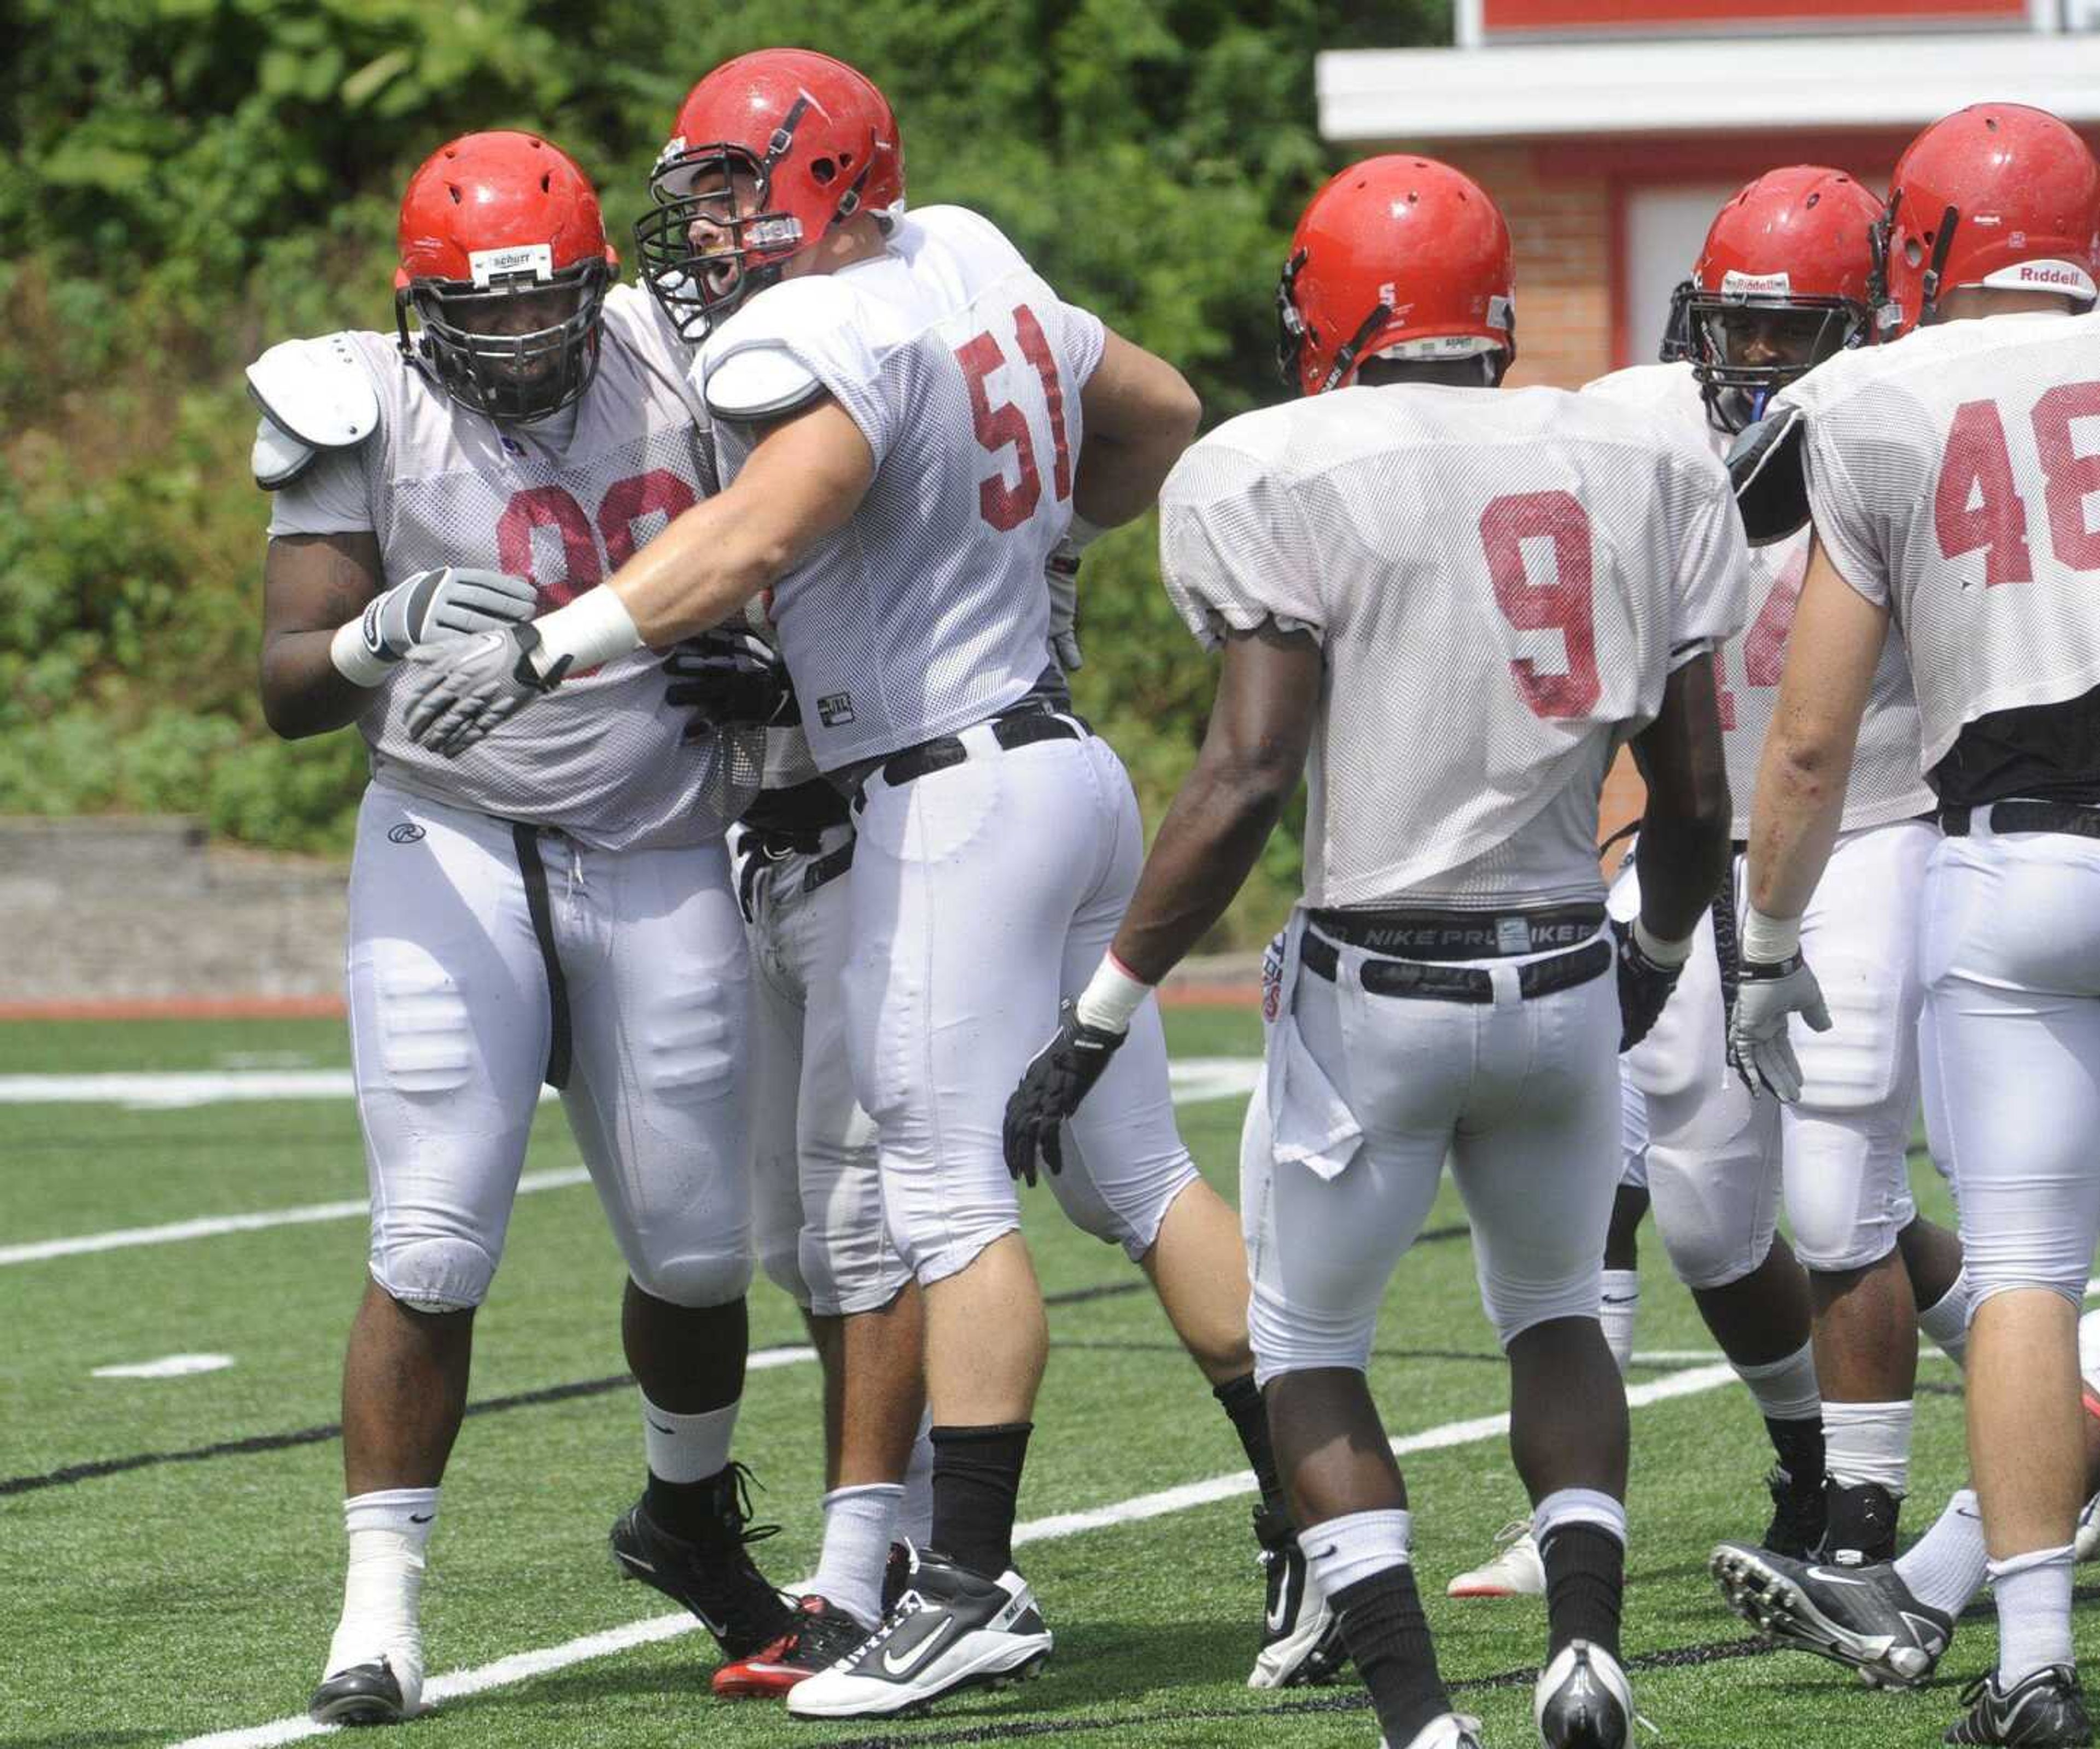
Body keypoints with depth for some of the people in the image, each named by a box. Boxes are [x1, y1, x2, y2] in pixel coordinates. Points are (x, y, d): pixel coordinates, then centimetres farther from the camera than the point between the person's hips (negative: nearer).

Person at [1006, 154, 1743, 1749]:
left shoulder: (1289, 478, -10)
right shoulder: (1644, 471, 5)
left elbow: (1247, 780, -16)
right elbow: (1698, 795, 8)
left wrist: (1105, 1014, -8)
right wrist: (1662, 954, 28)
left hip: (1378, 981, -4)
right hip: (1566, 978, 4)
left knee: (1308, 1345, 15)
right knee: (1554, 1306, 28)